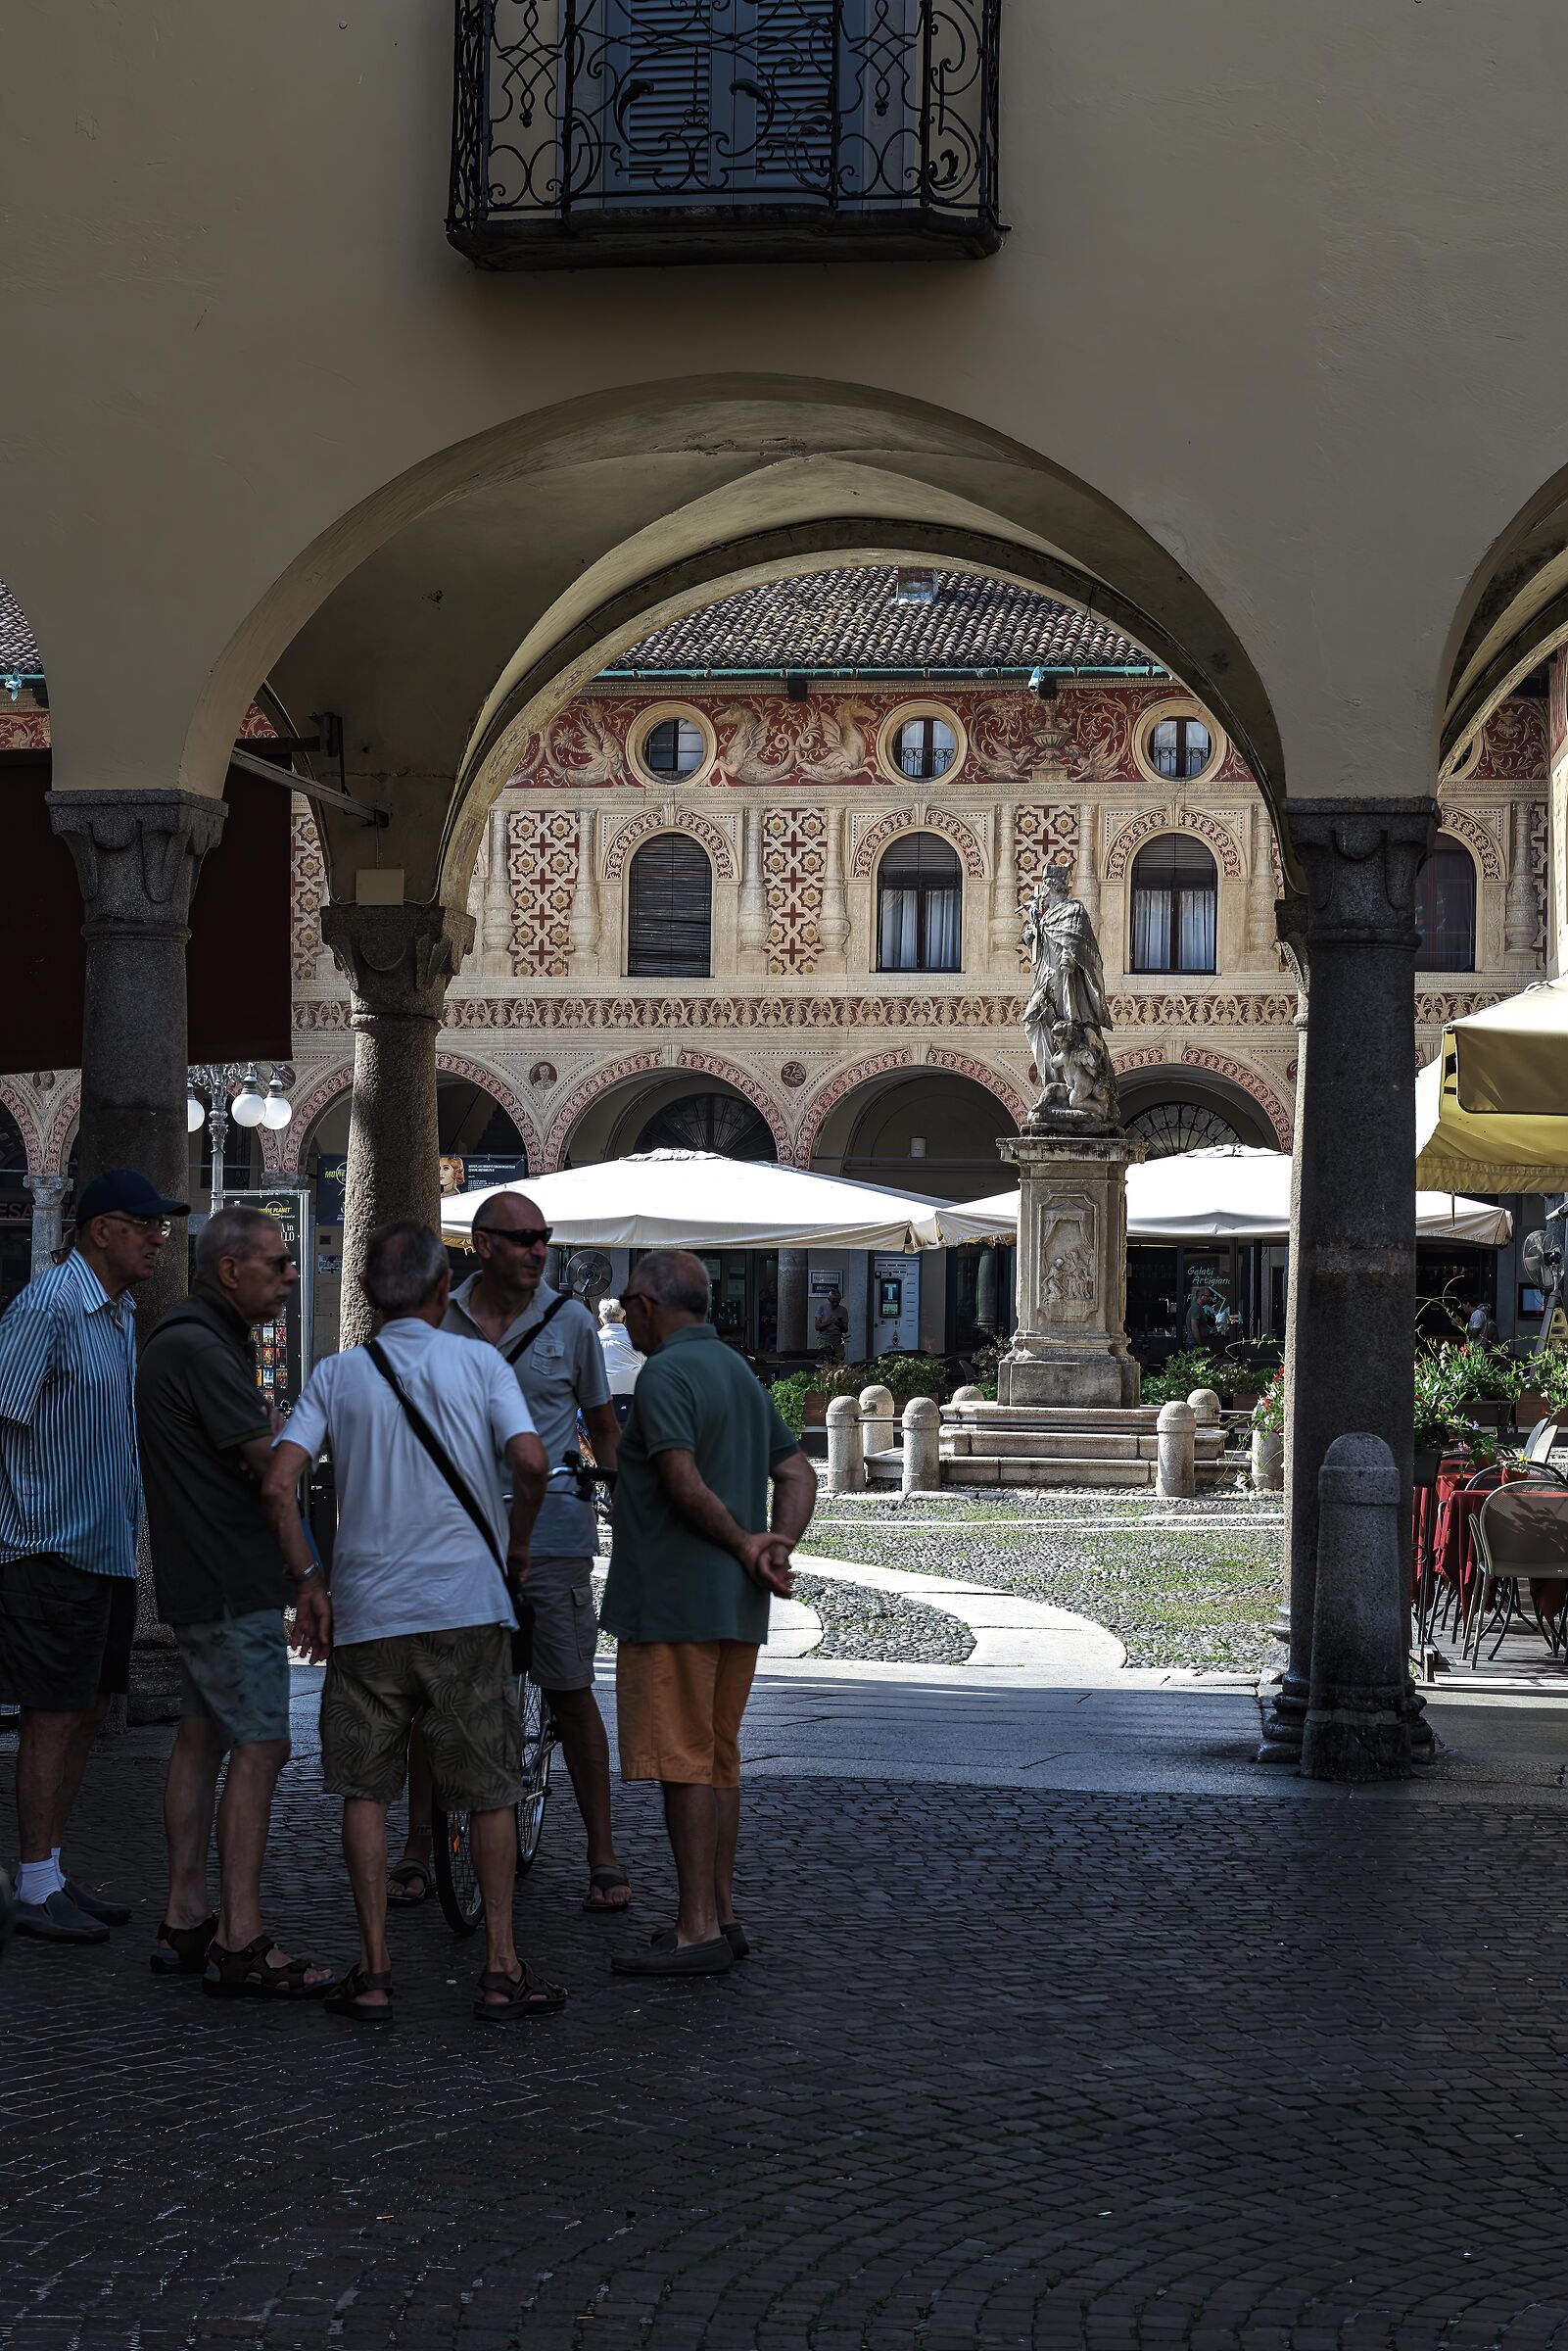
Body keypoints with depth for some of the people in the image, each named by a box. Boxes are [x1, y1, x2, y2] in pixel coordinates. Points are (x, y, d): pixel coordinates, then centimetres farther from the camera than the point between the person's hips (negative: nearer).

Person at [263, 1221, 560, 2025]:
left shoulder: (335, 1375, 3)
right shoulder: (478, 1364, 0)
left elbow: (279, 1485, -7)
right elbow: (530, 1462, -13)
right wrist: (517, 1544, 4)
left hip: (367, 1609, 1)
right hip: (468, 1603, -1)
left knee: (364, 1789, 10)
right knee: (489, 1787, 8)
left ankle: (373, 1970, 8)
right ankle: (501, 1966, 8)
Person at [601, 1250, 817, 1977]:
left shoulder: (665, 1375, -12)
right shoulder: (740, 1372, 17)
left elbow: (685, 1482, -23)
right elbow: (798, 1473, 13)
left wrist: (744, 1545, -10)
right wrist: (776, 1547, -1)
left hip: (674, 1602, -9)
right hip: (737, 1606, 9)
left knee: (682, 1762, -6)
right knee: (718, 1759, 13)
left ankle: (697, 1931, -5)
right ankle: (721, 1916, 18)